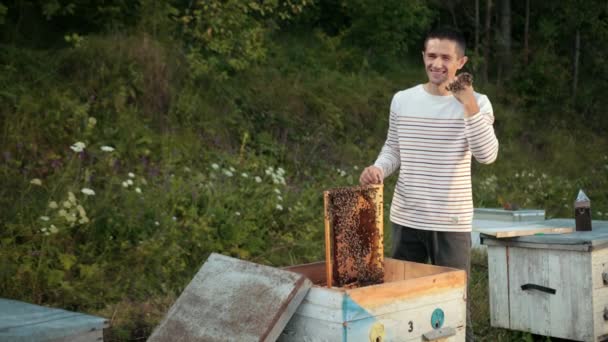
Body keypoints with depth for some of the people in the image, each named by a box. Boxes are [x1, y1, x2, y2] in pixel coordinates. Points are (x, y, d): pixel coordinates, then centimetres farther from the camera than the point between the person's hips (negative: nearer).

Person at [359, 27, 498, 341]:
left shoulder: (477, 103, -4)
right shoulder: (402, 100, 4)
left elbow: (487, 155, -18)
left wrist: (469, 106, -27)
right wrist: (378, 169, -9)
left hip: (452, 222, -3)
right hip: (406, 218, 3)